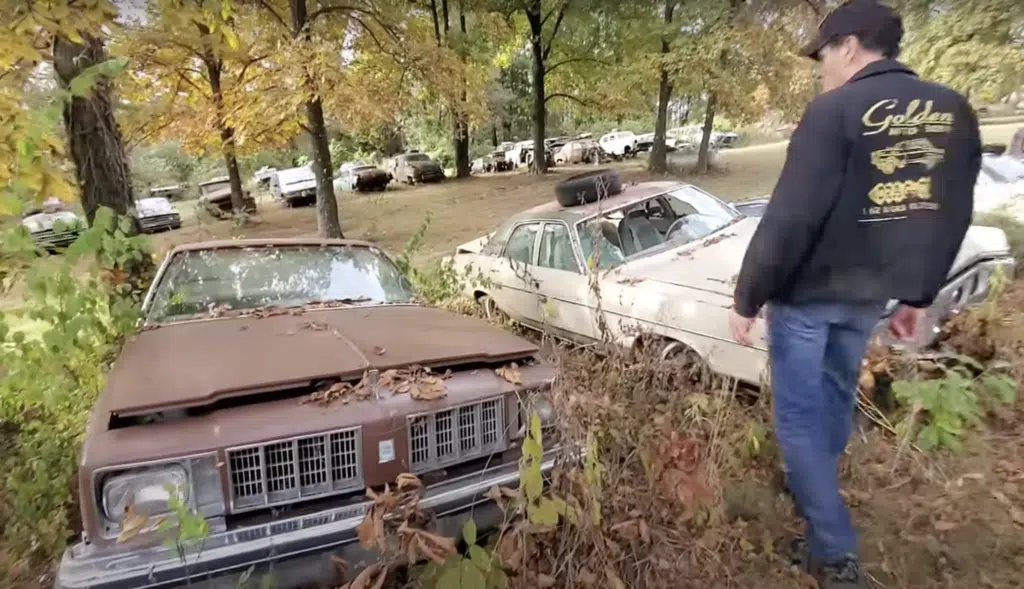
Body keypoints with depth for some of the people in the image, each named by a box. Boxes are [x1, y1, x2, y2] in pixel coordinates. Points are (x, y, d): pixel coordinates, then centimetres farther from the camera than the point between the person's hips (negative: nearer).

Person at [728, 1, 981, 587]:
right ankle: (816, 485, 46)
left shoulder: (836, 109, -18)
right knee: (838, 394, 25)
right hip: (870, 292, 7)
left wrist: (747, 298, -15)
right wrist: (917, 295, 19)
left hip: (807, 293, -7)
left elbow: (789, 217, -23)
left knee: (799, 414, 4)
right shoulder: (954, 111, 4)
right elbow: (952, 219, 9)